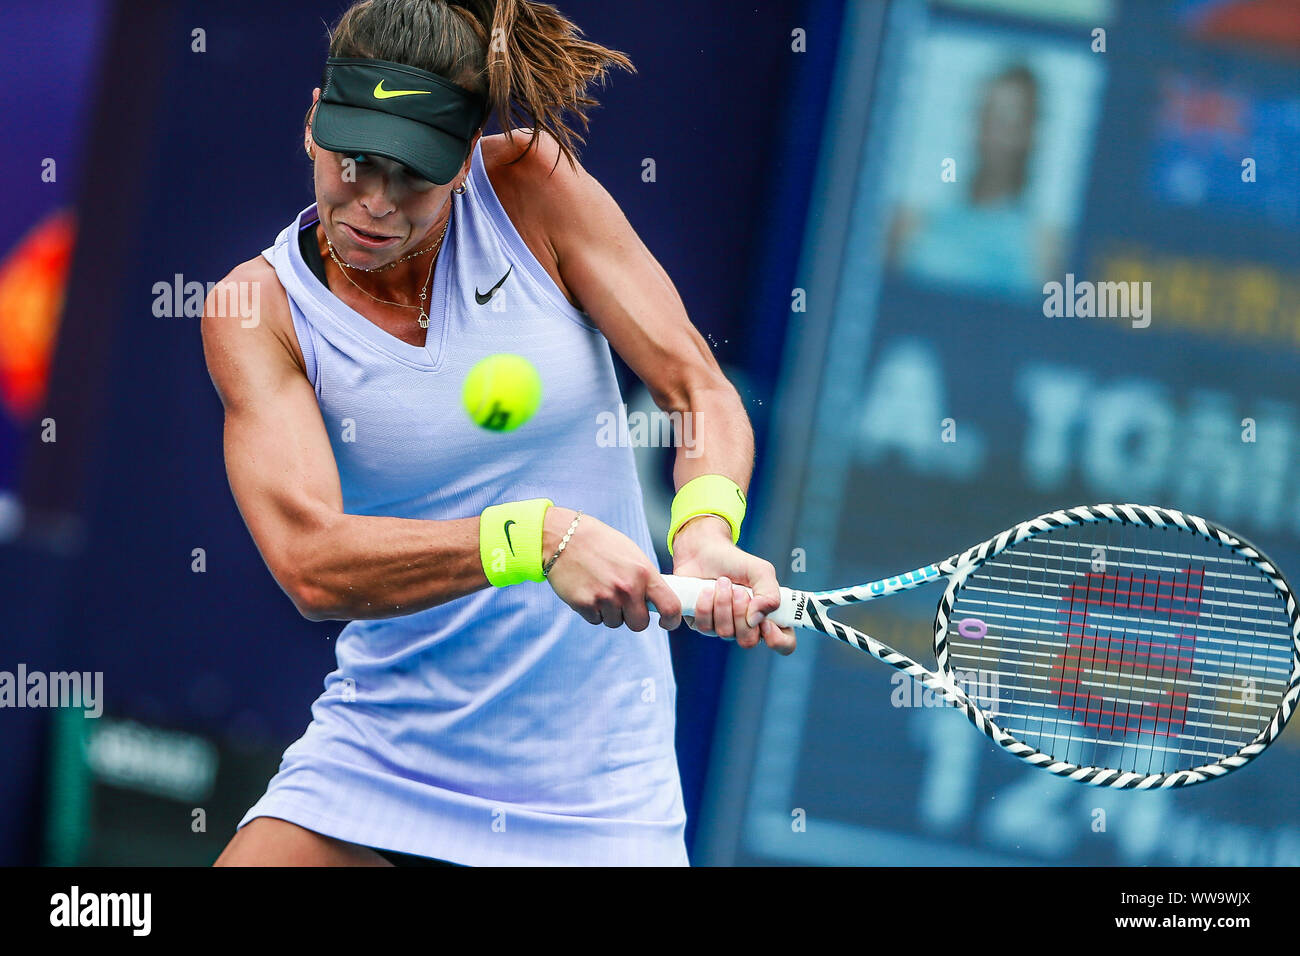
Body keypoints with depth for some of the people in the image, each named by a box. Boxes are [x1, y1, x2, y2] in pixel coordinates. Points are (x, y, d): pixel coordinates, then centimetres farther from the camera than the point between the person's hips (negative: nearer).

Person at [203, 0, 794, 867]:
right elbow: (310, 563, -21)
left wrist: (706, 530, -28)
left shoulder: (532, 186, -5)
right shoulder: (260, 308, -8)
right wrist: (538, 537, -34)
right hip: (376, 764, -1)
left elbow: (700, 389, -6)